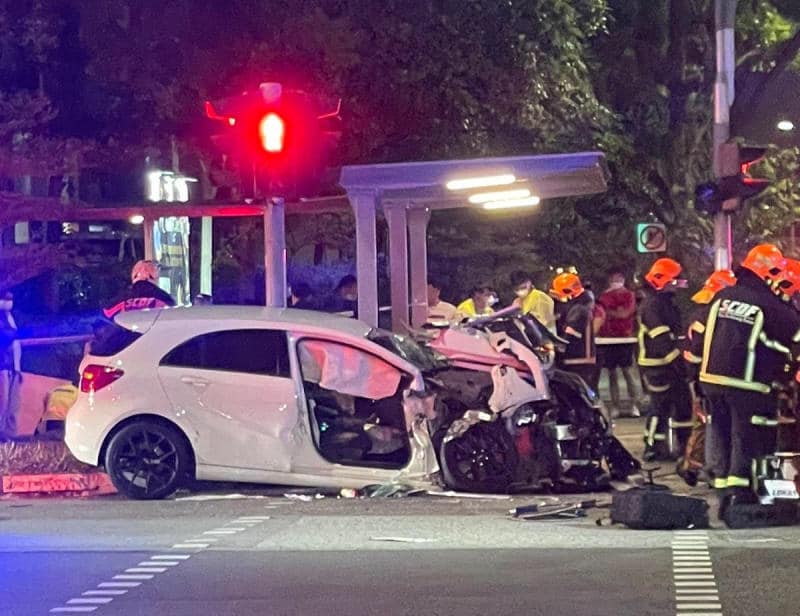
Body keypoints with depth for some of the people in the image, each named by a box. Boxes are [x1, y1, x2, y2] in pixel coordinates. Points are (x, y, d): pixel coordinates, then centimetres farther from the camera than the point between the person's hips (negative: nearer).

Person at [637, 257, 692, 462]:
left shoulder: (666, 302, 16)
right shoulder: (652, 305, -17)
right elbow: (661, 338, -25)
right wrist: (675, 359, -27)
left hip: (669, 362, 10)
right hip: (656, 363, -10)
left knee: (683, 401, 13)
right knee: (660, 405, -6)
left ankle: (685, 442, 23)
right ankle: (653, 447, 2)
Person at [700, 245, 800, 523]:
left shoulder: (721, 297, 9)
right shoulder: (771, 305, -10)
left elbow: (701, 332, 17)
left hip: (712, 378, 6)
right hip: (747, 384, -6)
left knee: (721, 434, 14)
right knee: (746, 438, 0)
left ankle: (723, 491, 19)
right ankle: (738, 496, -6)